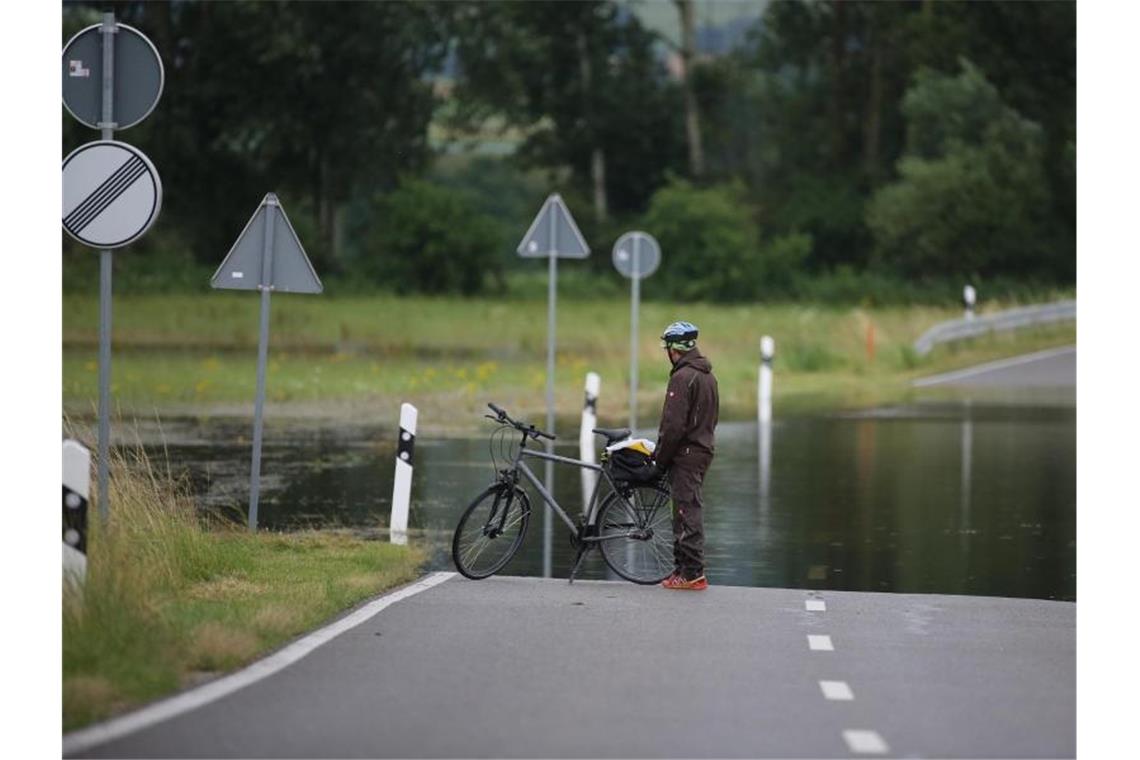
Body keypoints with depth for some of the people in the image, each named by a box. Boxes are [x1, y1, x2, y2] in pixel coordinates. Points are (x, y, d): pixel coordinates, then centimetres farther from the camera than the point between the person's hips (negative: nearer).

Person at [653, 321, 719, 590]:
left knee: (687, 512, -7)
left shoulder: (683, 378, -16)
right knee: (687, 512, 15)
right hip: (703, 450, 9)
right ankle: (684, 568, 19)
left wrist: (660, 457, -10)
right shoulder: (708, 375, 15)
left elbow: (674, 424, -20)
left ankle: (693, 573, -8)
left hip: (685, 455, -9)